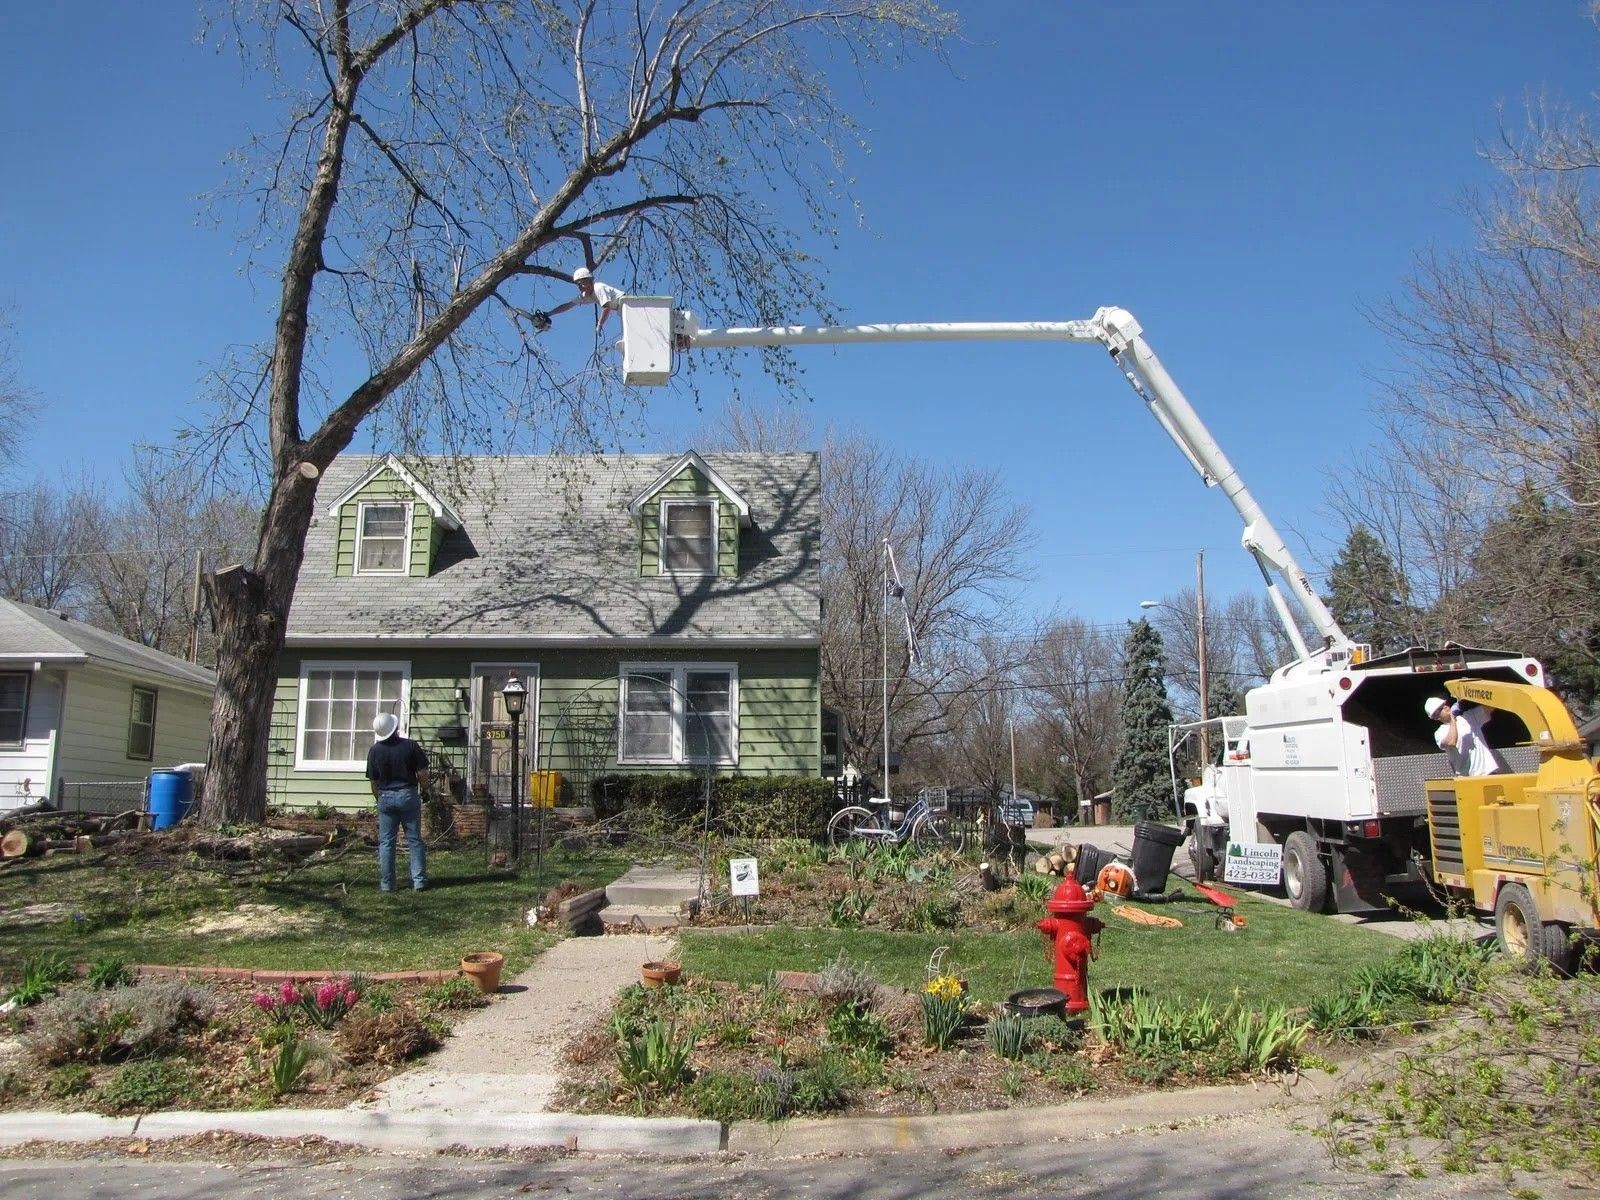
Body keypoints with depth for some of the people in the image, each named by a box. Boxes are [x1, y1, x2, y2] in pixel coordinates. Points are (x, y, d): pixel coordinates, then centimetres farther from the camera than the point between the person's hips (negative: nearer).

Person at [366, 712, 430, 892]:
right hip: (409, 795, -1)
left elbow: (373, 782, 3)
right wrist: (423, 791, 13)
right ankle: (419, 881, 5)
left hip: (386, 797, 1)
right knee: (415, 840, 7)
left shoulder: (375, 751, -3)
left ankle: (386, 884, 8)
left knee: (386, 842, 8)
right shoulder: (410, 746, -7)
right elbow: (422, 774, -6)